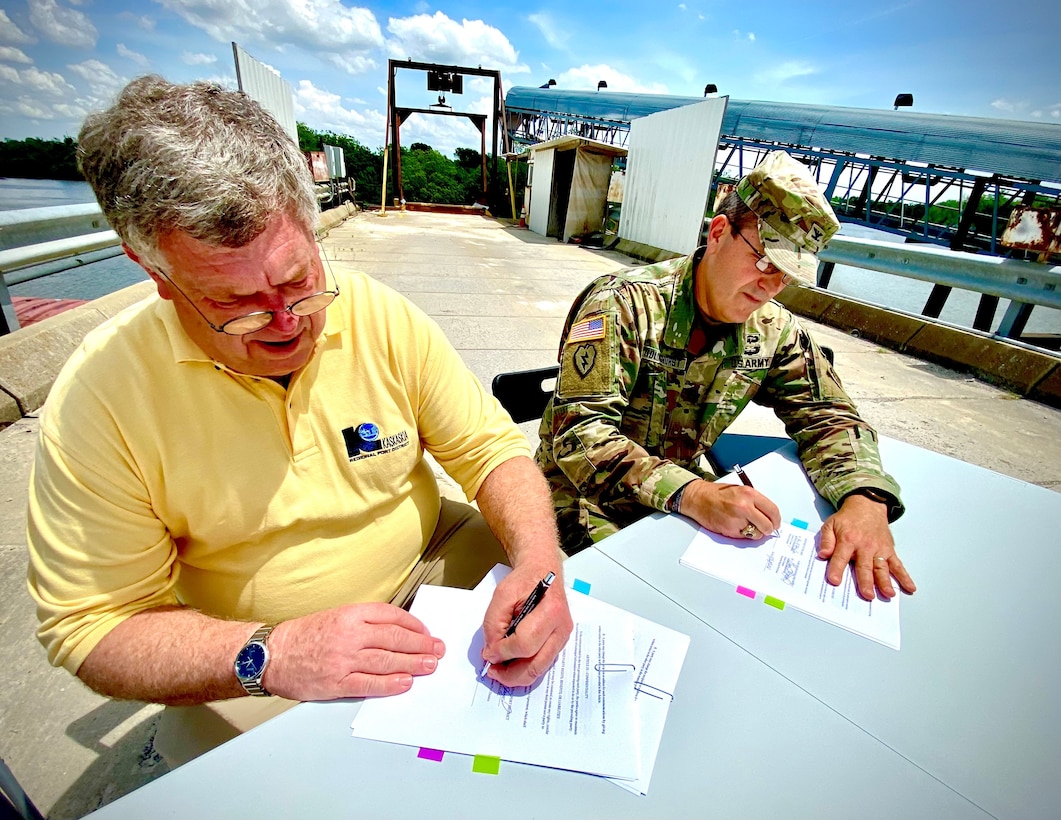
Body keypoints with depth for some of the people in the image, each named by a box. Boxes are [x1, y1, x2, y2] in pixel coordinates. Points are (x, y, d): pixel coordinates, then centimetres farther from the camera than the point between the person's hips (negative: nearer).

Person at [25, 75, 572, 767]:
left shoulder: (383, 316, -13)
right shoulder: (100, 397, -16)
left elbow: (490, 448, -9)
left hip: (431, 563, 2)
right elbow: (92, 625, -10)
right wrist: (267, 655, -27)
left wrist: (540, 564, -26)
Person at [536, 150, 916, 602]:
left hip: (688, 486, 6)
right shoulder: (624, 302, -21)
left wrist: (866, 500, -21)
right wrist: (693, 495, -41)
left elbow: (831, 417, 1)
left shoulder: (775, 329, -2)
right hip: (585, 493, -5)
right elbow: (578, 432, -29)